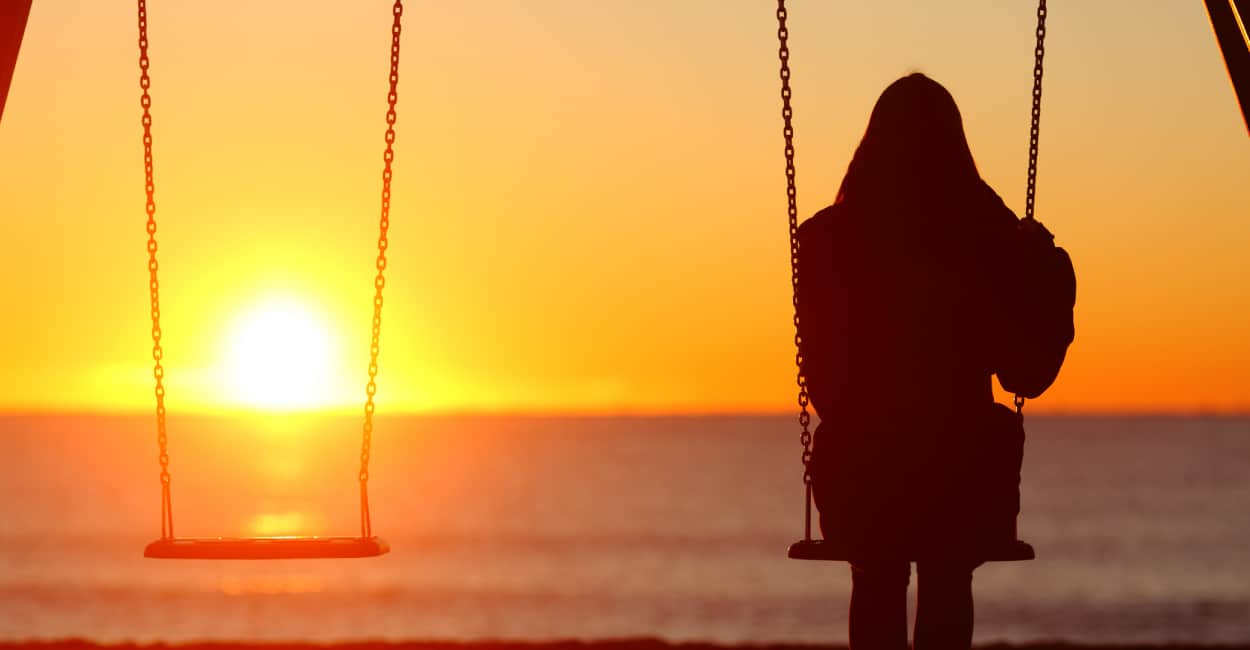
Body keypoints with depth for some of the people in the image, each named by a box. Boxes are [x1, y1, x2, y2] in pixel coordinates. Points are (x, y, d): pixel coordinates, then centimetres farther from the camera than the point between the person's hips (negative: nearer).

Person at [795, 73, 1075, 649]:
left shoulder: (829, 239, -7)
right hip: (965, 471, 0)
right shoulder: (992, 238, -9)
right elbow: (1027, 372, -1)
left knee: (876, 589, 26)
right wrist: (1050, 276, 11)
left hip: (859, 469, 0)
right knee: (947, 588, 25)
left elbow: (822, 373, 1)